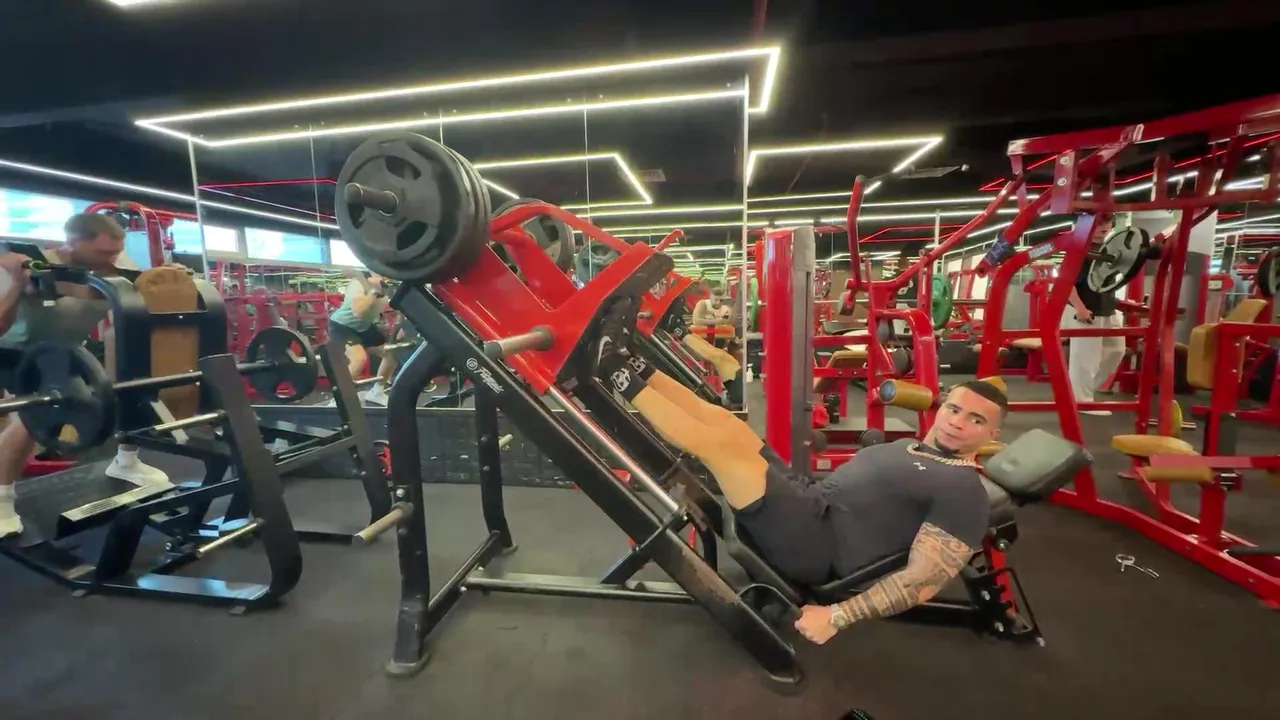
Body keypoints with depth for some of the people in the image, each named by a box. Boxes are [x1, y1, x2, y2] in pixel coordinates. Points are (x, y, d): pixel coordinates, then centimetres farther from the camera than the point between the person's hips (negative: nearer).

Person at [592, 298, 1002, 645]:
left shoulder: (962, 490, -6)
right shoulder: (908, 448, 21)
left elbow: (925, 578, -13)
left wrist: (838, 616, -18)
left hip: (813, 545, -9)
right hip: (807, 502, 9)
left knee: (721, 439, -22)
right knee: (719, 419, -4)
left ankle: (620, 379, -9)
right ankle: (632, 364, 3)